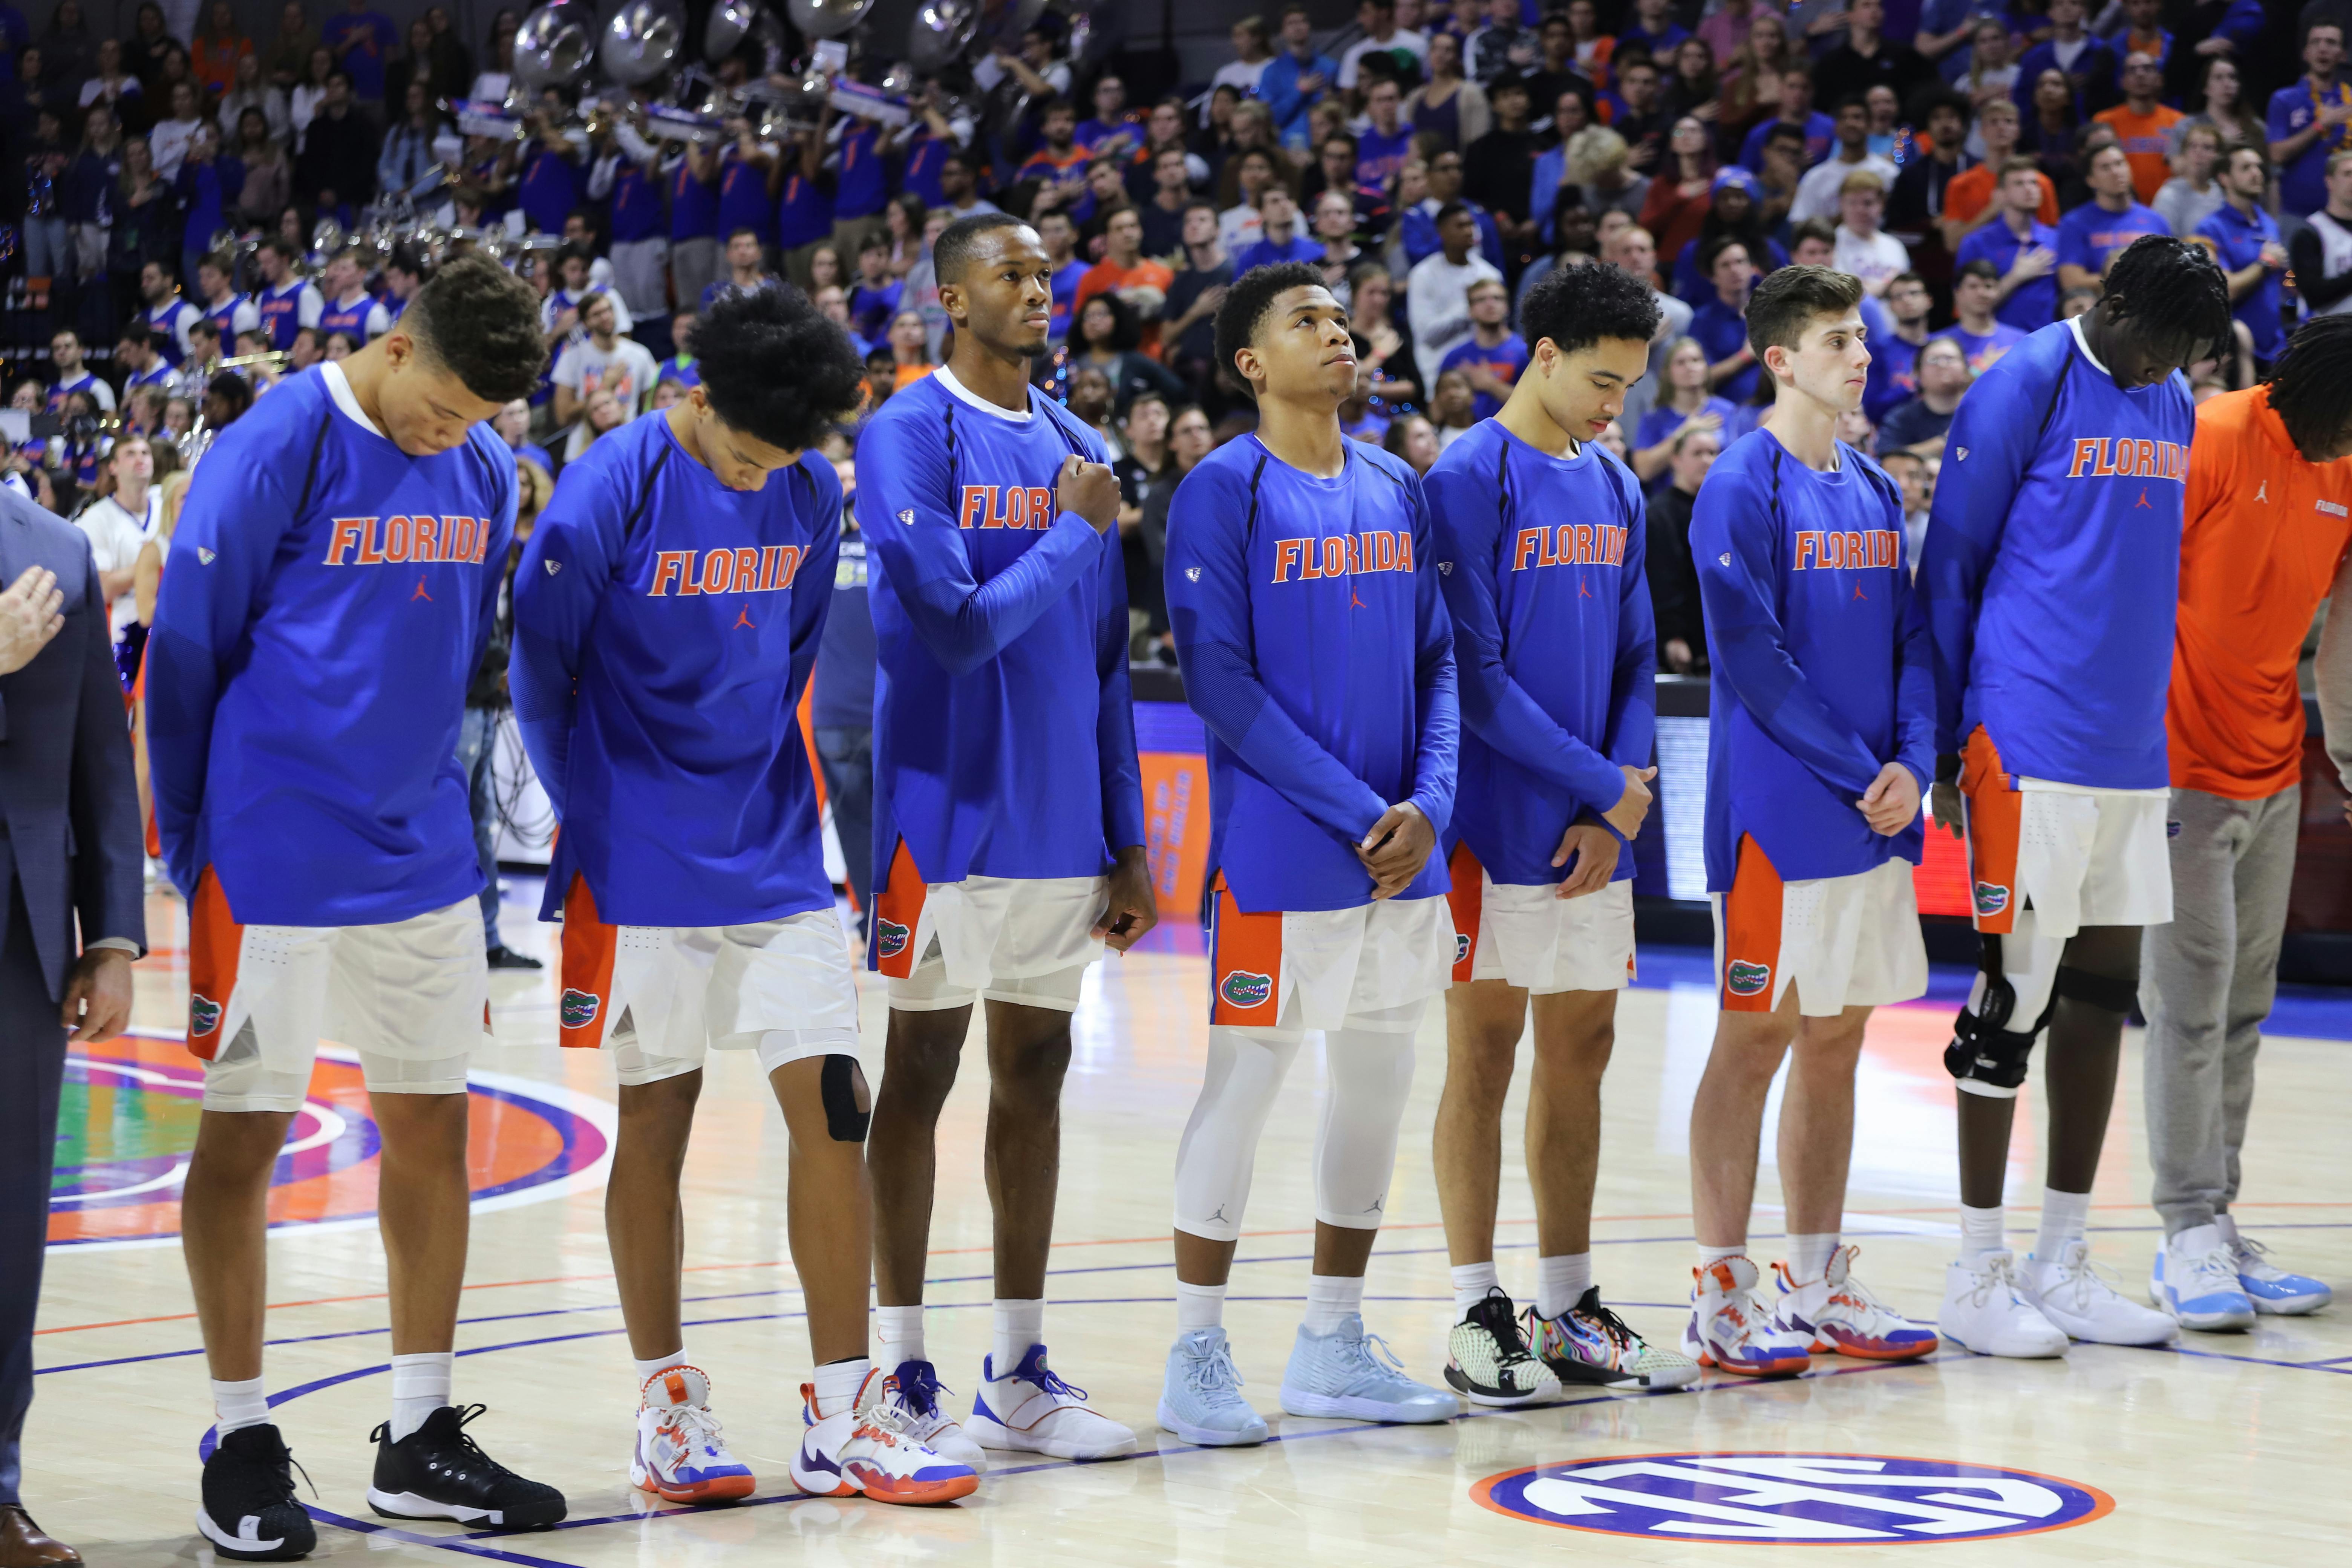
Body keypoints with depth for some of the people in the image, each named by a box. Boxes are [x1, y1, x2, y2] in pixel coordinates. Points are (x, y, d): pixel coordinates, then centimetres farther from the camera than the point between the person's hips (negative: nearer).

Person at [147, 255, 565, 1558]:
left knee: (431, 1129, 9)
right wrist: (193, 846, -4)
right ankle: (241, 1449, 11)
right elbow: (188, 651, -8)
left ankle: (420, 1440, 18)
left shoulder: (480, 470, 5)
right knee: (243, 1139, 2)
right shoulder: (276, 450, -13)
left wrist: (425, 793, 15)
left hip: (421, 854, 6)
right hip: (277, 861, -6)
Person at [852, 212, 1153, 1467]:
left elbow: (1104, 661, 14)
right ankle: (904, 1383, 7)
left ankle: (1019, 1377, 16)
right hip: (946, 812, -6)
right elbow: (956, 628, -19)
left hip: (1059, 824, 6)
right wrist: (1076, 532, -10)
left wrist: (1126, 840, 11)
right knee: (918, 1075, 1)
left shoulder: (1074, 451, 11)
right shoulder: (908, 437, -10)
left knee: (1036, 1077, 9)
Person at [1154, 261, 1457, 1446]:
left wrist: (1429, 805, -5)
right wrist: (1358, 812, -15)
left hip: (1402, 854, 6)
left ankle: (1333, 1347, 19)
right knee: (1245, 1079, -3)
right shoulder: (1223, 491, -7)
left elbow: (1439, 659, 12)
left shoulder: (1397, 489, 12)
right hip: (1277, 855, -6)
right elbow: (1220, 680, -12)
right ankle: (1197, 1356, 5)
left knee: (1377, 1081, 10)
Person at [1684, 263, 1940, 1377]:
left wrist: (1911, 762, -4)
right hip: (1777, 814, -7)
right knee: (1756, 1041, -3)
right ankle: (1720, 1296, 1)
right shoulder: (1743, 488, -9)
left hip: (1874, 820, 7)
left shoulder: (1873, 492, 13)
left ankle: (1817, 1285, 18)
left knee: (1835, 1042, 11)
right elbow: (1753, 661, -15)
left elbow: (1910, 639, 13)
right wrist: (1857, 773, -13)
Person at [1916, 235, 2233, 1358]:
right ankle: (1977, 1275, 3)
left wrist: (2156, 717, 16)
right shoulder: (2026, 390, -9)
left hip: (2133, 753, 7)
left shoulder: (2173, 407, 13)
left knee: (2103, 994, 9)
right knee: (2015, 994, -4)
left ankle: (2062, 1263, 16)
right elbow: (1950, 568, -6)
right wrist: (1947, 744, -6)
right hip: (2031, 748, -7)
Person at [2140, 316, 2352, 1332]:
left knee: (2244, 1009, 7)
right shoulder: (2210, 442, -14)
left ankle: (2218, 1225, 12)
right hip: (2183, 769, -6)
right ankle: (2192, 1237, -3)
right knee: (2192, 1002, -7)